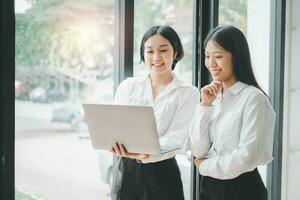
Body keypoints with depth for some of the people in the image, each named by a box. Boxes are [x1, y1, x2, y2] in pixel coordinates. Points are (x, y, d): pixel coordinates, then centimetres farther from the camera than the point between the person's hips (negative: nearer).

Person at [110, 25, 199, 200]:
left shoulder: (188, 93, -1)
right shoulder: (128, 86, 7)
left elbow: (177, 139, -12)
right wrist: (117, 145, -24)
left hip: (162, 173, -2)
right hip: (126, 171, 2)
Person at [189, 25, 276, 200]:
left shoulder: (253, 97, -13)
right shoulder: (212, 96, 6)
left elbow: (247, 157, -18)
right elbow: (198, 151, 0)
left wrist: (204, 166, -6)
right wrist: (205, 105, -8)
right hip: (209, 185, 6)